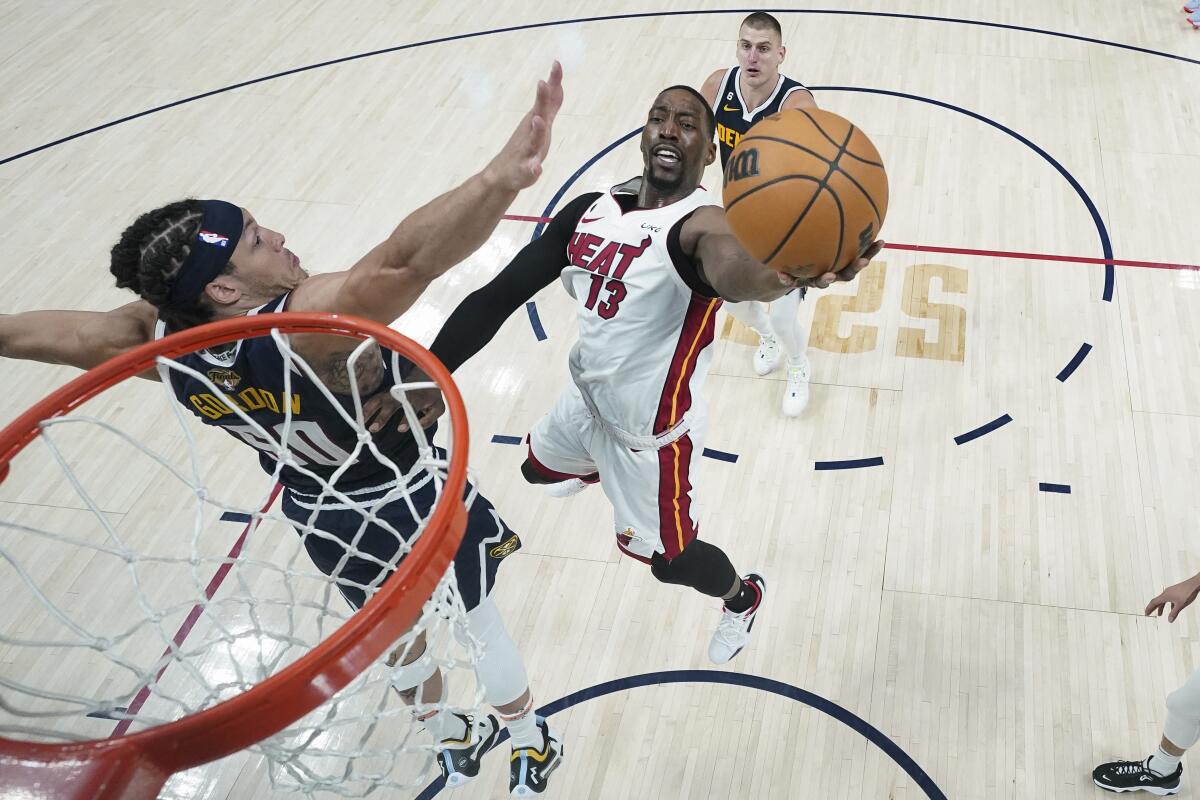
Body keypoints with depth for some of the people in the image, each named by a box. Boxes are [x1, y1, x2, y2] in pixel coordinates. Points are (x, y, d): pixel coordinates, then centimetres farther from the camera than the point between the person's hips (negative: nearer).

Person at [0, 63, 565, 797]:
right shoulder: (308, 324, -41)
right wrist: (500, 180, -73)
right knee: (481, 622, 22)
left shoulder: (167, 341, -21)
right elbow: (406, 260, -60)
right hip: (412, 504, -6)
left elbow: (65, 334, -6)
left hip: (322, 516, 6)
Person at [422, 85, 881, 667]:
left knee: (667, 558, 11)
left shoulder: (698, 223, -29)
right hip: (588, 401, 7)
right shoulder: (590, 211, -8)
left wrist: (782, 276, -80)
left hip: (651, 431, -7)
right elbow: (498, 297, -9)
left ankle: (742, 598, 46)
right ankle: (599, 469, 70)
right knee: (539, 467, 33)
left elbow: (728, 268, -55)